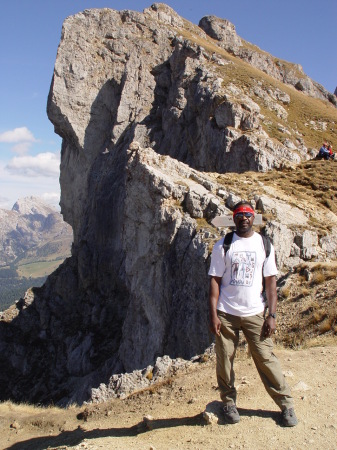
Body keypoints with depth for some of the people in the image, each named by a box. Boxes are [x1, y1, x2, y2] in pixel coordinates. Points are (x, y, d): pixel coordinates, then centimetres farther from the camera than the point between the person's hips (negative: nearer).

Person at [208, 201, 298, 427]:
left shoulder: (264, 244, 5)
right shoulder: (223, 245, 1)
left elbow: (271, 281, 4)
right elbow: (215, 280, 0)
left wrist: (272, 315, -3)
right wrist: (213, 314, -7)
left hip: (255, 313, 0)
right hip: (225, 314, 0)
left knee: (267, 358, 1)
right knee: (225, 360, 5)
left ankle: (286, 404, 16)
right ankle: (229, 402, 24)